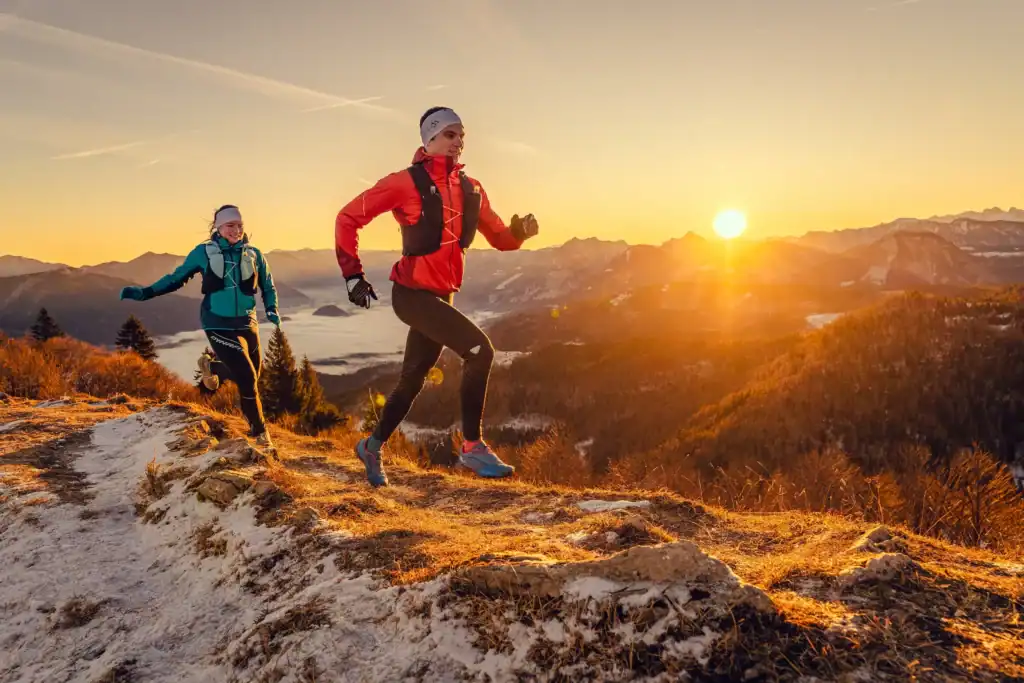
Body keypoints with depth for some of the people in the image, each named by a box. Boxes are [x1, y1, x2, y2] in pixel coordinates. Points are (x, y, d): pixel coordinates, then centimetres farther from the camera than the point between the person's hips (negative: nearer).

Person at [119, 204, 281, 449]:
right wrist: (144, 293, 1)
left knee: (253, 373, 14)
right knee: (247, 377, -12)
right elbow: (176, 278, 8)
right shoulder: (204, 253, -1)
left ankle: (210, 366, 43)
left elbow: (268, 287, 13)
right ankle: (259, 431, 7)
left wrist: (272, 310, -5)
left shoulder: (254, 254, 4)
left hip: (247, 323, 4)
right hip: (219, 325, -4)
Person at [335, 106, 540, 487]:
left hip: (442, 296, 7)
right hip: (412, 294, -7)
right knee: (479, 350, -20)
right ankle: (473, 447, -8)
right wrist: (353, 275, -10)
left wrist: (520, 232, -12)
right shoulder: (406, 183, -11)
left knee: (413, 378, 17)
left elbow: (499, 238, 11)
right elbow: (348, 218, -7)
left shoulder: (471, 189, 7)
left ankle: (372, 446, 37)